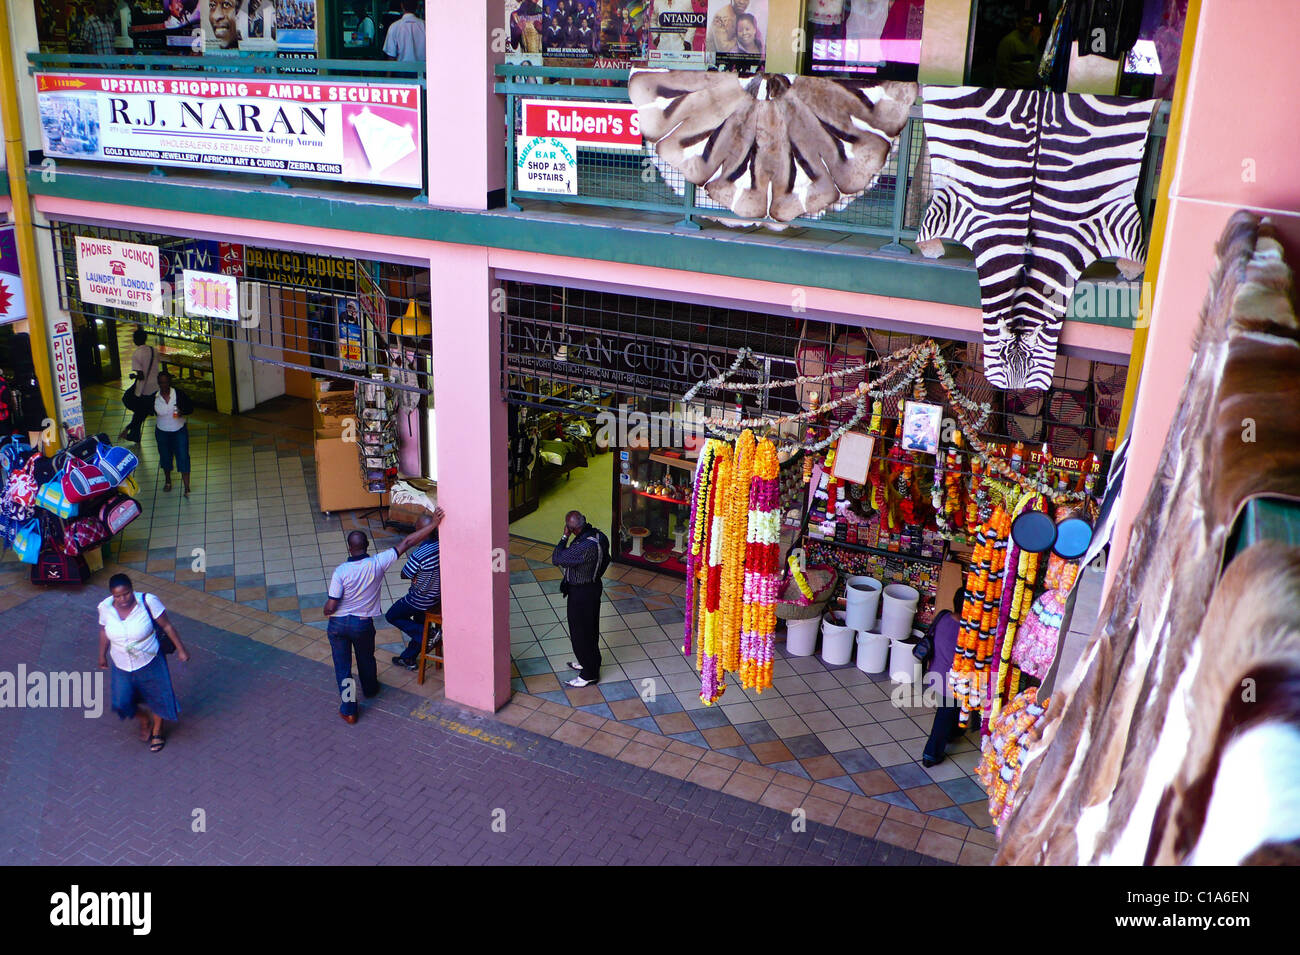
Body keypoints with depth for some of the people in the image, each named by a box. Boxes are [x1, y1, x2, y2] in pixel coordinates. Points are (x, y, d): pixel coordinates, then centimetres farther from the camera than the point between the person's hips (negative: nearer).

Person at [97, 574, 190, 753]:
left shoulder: (148, 602, -24)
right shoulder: (105, 607, -14)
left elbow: (167, 626, -13)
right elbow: (104, 631, 5)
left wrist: (181, 649, -7)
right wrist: (102, 656, 18)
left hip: (149, 663, -2)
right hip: (120, 666, 2)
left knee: (158, 698, 13)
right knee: (122, 703, 5)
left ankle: (157, 732, 42)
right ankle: (145, 720, 39)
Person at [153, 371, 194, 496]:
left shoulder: (179, 394, -13)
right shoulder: (154, 397, -10)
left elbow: (191, 407, -5)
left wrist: (182, 412, -24)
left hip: (180, 431, -2)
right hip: (162, 433, 2)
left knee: (183, 457, -7)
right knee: (165, 457, 16)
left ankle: (187, 488, -1)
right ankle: (167, 480, 43)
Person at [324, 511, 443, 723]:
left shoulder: (341, 571, -18)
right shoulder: (377, 563, -17)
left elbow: (331, 607, -17)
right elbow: (406, 543, -17)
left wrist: (325, 610, 7)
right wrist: (432, 524, -16)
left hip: (337, 624, -1)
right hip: (362, 624, 1)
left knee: (342, 666, 12)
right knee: (366, 659, 27)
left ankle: (348, 709, 15)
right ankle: (370, 688, 52)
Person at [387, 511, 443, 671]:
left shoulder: (418, 555, -33)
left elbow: (404, 575, -17)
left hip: (421, 601, -6)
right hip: (440, 596, 7)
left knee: (392, 616, 18)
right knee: (420, 621, 28)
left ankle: (426, 636, 8)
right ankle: (408, 658, 42)